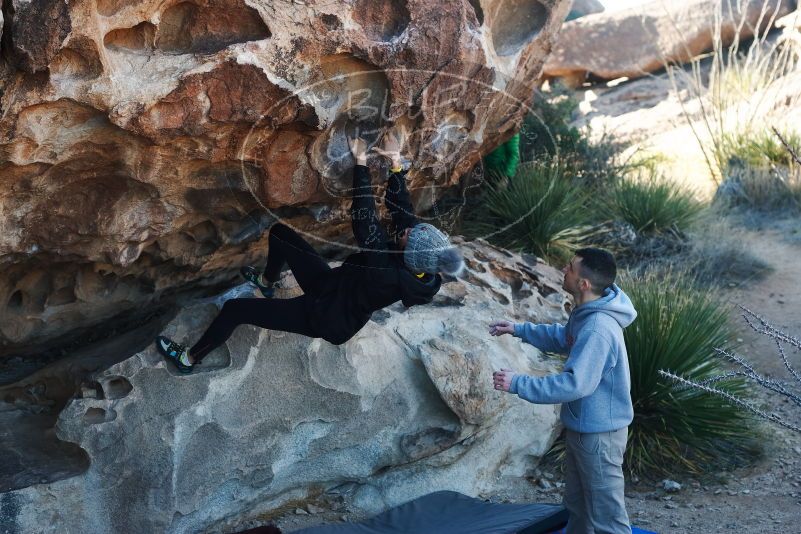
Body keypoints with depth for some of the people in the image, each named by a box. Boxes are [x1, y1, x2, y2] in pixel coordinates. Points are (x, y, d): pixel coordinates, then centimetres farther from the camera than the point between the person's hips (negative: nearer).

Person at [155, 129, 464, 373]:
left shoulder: (389, 277, -40)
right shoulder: (418, 268, -18)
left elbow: (364, 222, -38)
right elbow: (402, 207, -7)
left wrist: (361, 163, -33)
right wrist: (396, 162, -9)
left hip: (325, 317, -8)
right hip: (334, 284, 8)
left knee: (235, 309, -5)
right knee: (279, 233, 13)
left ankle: (189, 359, 20)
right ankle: (267, 283, 42)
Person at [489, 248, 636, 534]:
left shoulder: (598, 330, -31)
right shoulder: (586, 313, 2)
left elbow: (575, 384, -33)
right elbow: (563, 338, 22)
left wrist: (518, 384, -28)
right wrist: (519, 329, 15)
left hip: (598, 434, -10)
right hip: (582, 427, 10)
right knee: (577, 504, 26)